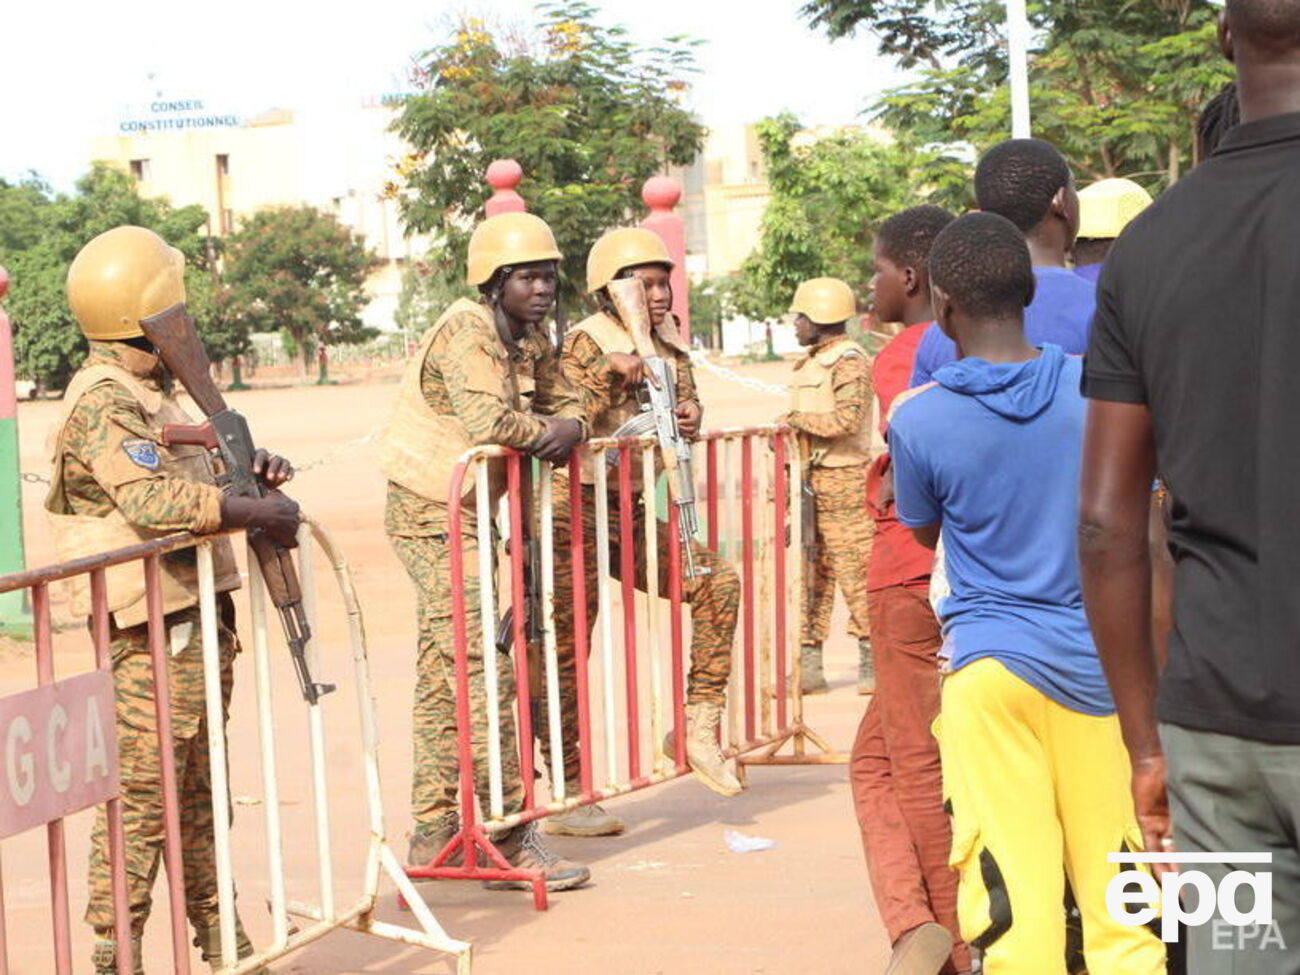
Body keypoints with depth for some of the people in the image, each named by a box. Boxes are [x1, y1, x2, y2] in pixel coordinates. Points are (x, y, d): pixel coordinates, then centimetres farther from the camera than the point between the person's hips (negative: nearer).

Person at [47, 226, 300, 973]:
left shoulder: (149, 391, 16)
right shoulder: (102, 401, -16)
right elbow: (155, 500, -29)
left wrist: (248, 467, 9)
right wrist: (259, 513, -24)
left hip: (198, 617, 10)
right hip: (154, 631, -10)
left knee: (199, 791, 18)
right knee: (142, 795, -6)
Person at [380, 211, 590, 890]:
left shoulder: (533, 341, 9)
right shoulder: (466, 333, -18)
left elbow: (562, 405, 12)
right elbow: (488, 420, -33)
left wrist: (567, 428, -12)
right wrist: (541, 433, -14)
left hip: (466, 515, 9)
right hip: (432, 512, -9)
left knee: (444, 672, 13)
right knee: (483, 669, -11)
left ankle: (432, 834, 21)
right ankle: (509, 841, -7)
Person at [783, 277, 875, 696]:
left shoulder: (849, 360, -10)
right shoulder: (812, 361, 19)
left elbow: (846, 418, -22)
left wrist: (797, 420, -15)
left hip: (842, 477, -9)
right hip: (811, 477, 9)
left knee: (852, 568, -7)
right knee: (810, 570, 8)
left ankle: (872, 659, 2)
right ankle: (809, 663, 12)